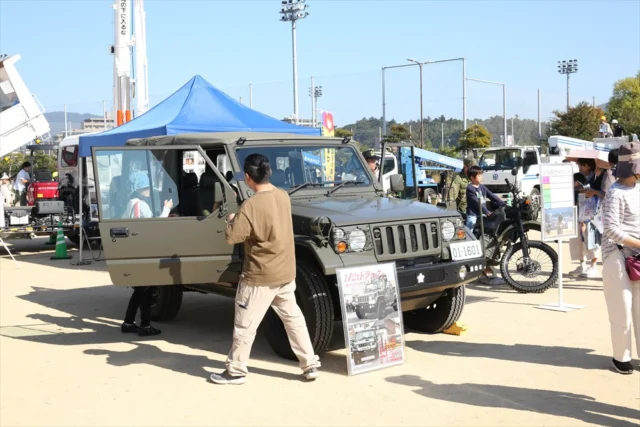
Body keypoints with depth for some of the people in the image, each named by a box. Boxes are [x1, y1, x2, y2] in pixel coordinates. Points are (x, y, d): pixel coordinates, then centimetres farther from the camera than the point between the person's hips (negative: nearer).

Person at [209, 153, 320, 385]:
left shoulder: (250, 206, -21)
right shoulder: (284, 196, 1)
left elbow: (232, 237, -16)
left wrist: (231, 221, 2)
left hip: (260, 277, -7)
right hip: (285, 273, 7)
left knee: (245, 325, 6)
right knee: (294, 319, 16)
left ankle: (236, 371, 17)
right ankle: (310, 365, 18)